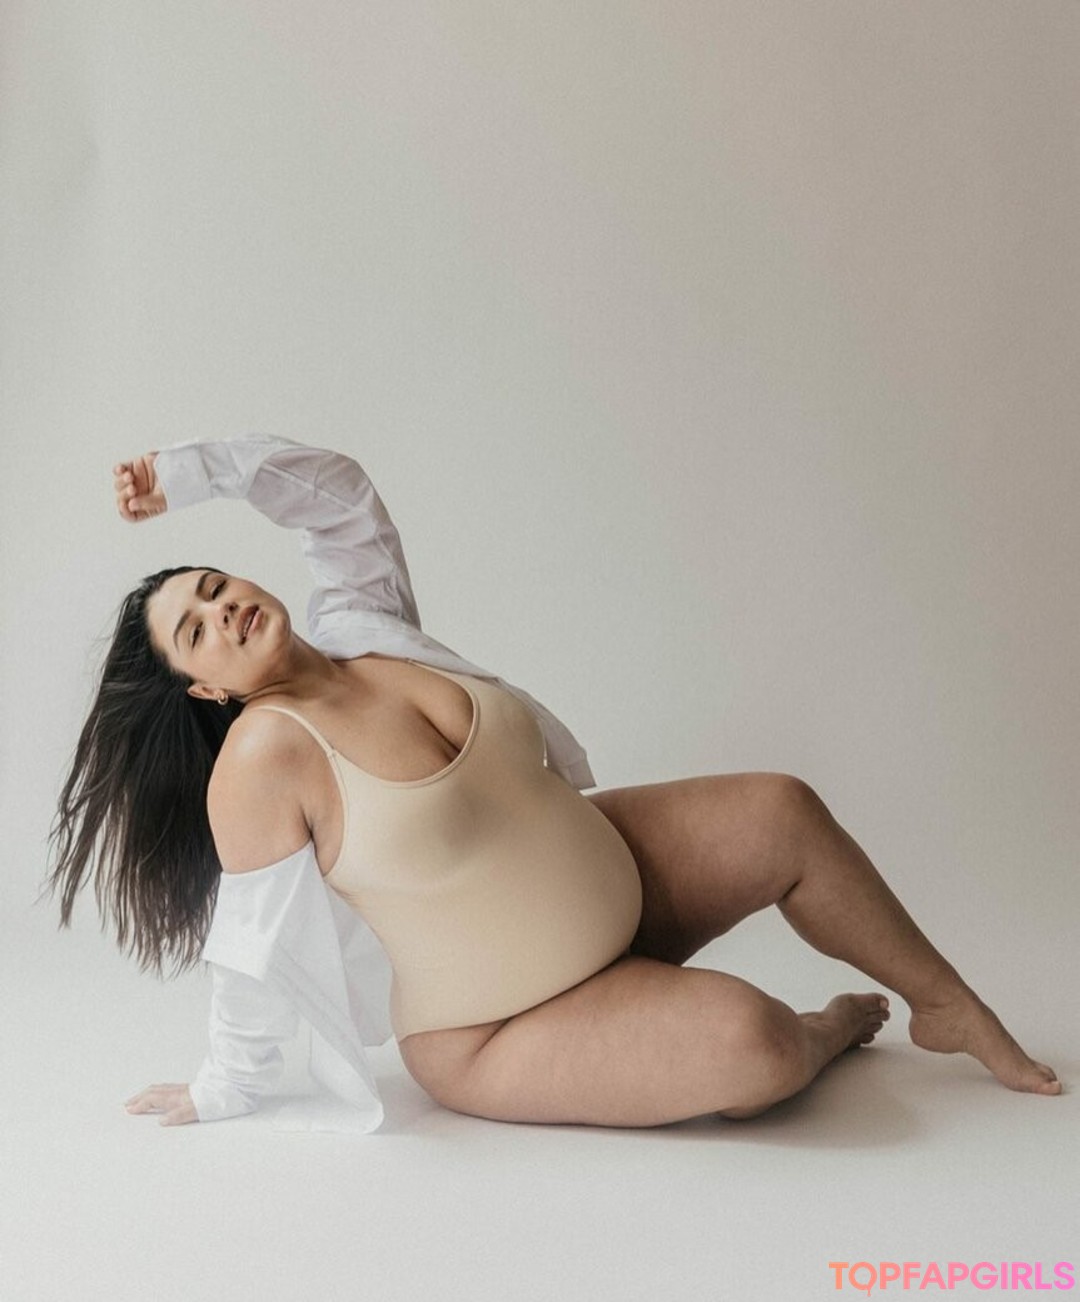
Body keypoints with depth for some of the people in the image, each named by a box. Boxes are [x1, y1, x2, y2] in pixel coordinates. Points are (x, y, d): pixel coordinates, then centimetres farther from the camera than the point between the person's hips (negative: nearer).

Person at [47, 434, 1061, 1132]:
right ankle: (825, 1031, 12)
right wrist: (224, 1092, -4)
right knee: (746, 1043, -27)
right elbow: (257, 943, -14)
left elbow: (339, 491, 3)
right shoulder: (265, 756, -23)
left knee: (784, 812, -5)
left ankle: (953, 1010, 15)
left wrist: (193, 470, -6)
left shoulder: (364, 631, -6)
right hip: (493, 1036, -6)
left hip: (612, 873, 7)